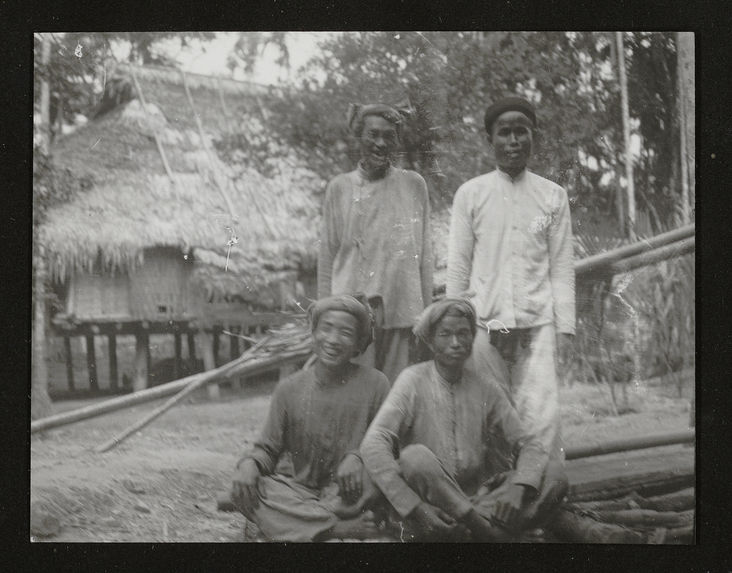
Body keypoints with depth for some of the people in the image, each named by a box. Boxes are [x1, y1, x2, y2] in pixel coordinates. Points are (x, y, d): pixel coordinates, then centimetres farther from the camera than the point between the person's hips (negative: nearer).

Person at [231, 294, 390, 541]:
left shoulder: (374, 384, -2)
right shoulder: (290, 389, 5)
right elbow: (268, 449, 8)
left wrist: (357, 456, -24)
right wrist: (249, 463, -16)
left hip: (348, 494, -3)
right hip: (303, 491, 3)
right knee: (242, 484, -24)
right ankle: (344, 528, -30)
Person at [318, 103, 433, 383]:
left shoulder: (414, 185, 6)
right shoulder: (340, 188, 5)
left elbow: (425, 253, 9)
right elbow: (327, 256, 8)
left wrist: (426, 316, 5)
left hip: (403, 311, 1)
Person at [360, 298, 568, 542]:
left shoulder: (485, 389, 9)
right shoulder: (413, 380, -3)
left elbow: (527, 444, 6)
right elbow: (373, 446, -15)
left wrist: (519, 487, -18)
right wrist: (415, 508, -27)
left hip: (476, 499, 4)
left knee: (554, 473, -14)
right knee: (415, 456, -33)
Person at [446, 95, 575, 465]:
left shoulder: (553, 196, 9)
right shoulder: (470, 194, 7)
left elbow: (561, 267, 8)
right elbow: (458, 268, 8)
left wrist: (565, 326, 1)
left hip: (537, 323, 0)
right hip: (484, 323, 0)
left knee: (543, 417, -9)